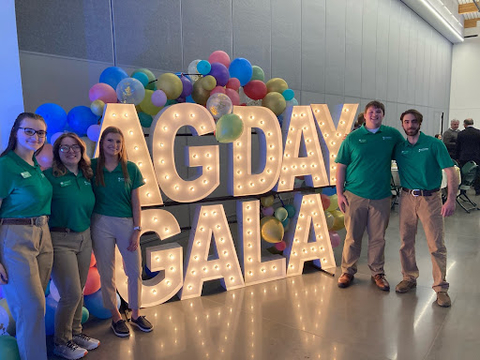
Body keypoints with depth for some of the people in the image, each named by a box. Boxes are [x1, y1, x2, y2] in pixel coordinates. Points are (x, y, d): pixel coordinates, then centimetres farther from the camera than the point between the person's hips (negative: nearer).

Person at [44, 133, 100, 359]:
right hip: (61, 240, -5)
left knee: (79, 292, 14)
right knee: (71, 294, -2)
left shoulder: (87, 176, 8)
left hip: (84, 238, 6)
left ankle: (75, 333, 32)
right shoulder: (50, 176, -10)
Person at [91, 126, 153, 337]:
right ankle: (115, 316, 26)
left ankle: (136, 314, 25)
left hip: (126, 223, 1)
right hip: (101, 223, 0)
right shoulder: (92, 167, 1)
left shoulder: (130, 169, 1)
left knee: (135, 271, 5)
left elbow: (136, 203, 2)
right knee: (106, 273, 8)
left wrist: (136, 230, -3)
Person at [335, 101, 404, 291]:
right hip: (355, 195, -1)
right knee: (352, 236, 6)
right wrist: (339, 193, -5)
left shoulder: (392, 134, 6)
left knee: (378, 237, 10)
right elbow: (341, 166, 1)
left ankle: (377, 273, 26)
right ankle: (347, 272, 21)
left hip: (381, 196, 2)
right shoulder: (352, 138, 1)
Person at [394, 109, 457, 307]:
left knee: (436, 245, -2)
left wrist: (451, 199, -19)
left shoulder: (434, 144, -4)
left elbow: (450, 172, -8)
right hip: (407, 198, 3)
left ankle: (441, 287, 10)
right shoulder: (399, 148, 5)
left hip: (430, 198, -3)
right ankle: (409, 278, 27)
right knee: (406, 241, 10)